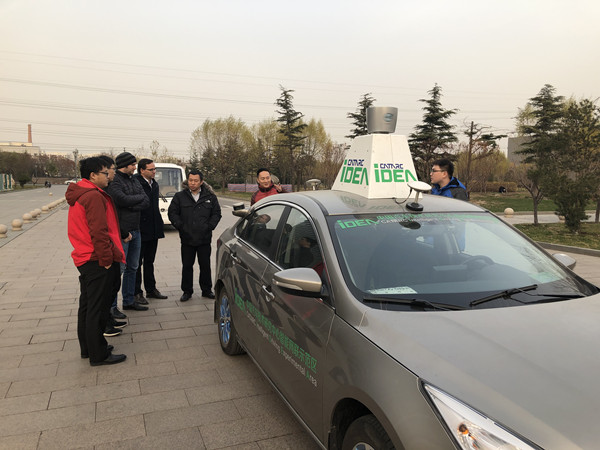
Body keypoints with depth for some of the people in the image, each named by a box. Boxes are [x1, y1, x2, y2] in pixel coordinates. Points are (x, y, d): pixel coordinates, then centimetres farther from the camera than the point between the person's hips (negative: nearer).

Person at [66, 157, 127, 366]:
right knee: (98, 309, -2)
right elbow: (99, 232, -23)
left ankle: (87, 348, 31)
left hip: (84, 259, 11)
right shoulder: (94, 196, -18)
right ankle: (99, 355, 7)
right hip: (97, 261, -11)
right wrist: (106, 259, -18)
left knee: (87, 306, 18)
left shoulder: (78, 195, 15)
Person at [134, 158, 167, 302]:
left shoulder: (154, 184, 13)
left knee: (149, 261, 17)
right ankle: (136, 293, 13)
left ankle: (151, 289, 27)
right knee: (137, 262, 4)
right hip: (140, 231, -8)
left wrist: (160, 225, 16)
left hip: (153, 230, 8)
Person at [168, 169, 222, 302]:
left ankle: (206, 290, 22)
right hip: (187, 239, 0)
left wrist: (209, 226, -3)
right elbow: (172, 213, 5)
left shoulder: (210, 197, 5)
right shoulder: (180, 196, 4)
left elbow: (216, 213, 9)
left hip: (204, 239, 0)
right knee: (187, 266, 7)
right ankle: (187, 291, 19)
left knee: (205, 265, 8)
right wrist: (180, 226, -6)